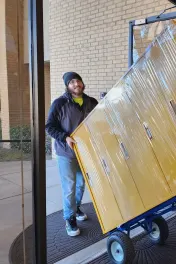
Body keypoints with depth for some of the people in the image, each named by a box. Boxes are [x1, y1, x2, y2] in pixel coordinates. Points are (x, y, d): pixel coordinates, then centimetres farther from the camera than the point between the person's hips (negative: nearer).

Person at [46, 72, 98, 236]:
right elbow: (50, 127, -11)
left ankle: (76, 207, 44)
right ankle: (70, 219, 18)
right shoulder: (59, 103, -12)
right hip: (66, 152, -4)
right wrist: (65, 137, -25)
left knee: (81, 183, 19)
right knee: (69, 187, 0)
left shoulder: (92, 103, 0)